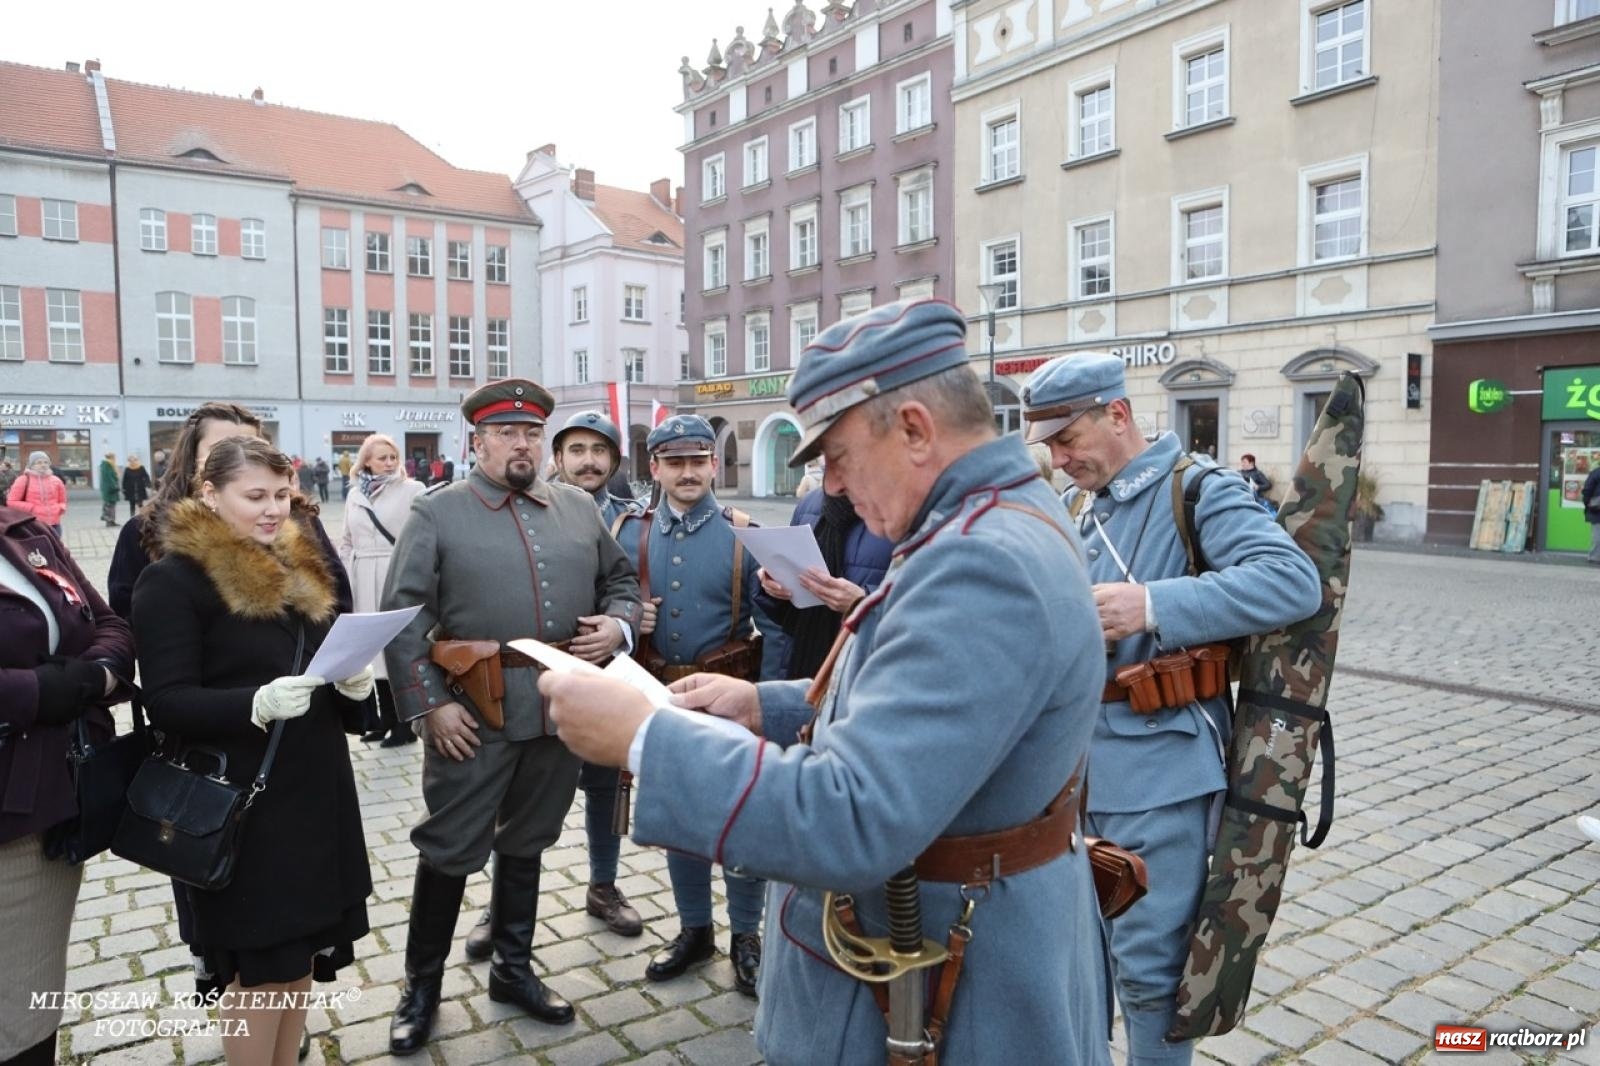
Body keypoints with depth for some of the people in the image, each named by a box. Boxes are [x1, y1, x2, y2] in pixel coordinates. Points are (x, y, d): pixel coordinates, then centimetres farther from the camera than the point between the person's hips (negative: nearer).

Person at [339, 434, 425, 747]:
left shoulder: (412, 490, -5)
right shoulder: (355, 495, 12)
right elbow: (347, 542, 18)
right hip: (363, 581, 6)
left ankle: (404, 722, 7)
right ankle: (385, 716, 21)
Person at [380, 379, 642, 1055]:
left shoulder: (579, 509, 9)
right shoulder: (436, 513, -3)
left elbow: (621, 578, 17)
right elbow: (401, 616, -7)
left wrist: (618, 625, -4)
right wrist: (429, 703, -12)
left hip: (561, 712, 4)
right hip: (474, 715, -3)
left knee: (526, 844, 18)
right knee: (450, 850, 7)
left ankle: (513, 969, 36)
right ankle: (421, 985, 28)